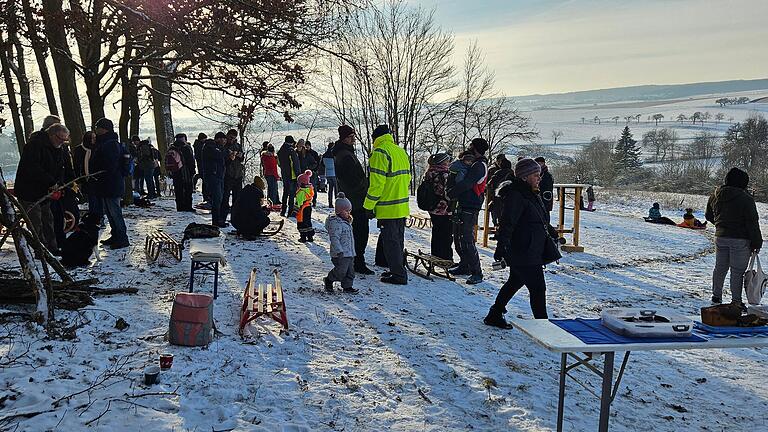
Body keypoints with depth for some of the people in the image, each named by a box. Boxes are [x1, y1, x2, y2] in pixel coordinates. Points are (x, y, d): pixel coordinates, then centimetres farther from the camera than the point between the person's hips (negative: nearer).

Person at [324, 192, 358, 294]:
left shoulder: (347, 222, 15)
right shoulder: (335, 223, -17)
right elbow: (334, 238, -24)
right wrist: (339, 251, -29)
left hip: (350, 253, 10)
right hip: (341, 255, -10)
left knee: (350, 271, 10)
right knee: (340, 271, -6)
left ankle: (347, 286, 20)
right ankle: (328, 280, 15)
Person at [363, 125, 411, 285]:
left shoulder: (379, 153, -14)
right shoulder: (401, 152, 12)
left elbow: (377, 183, -19)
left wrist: (369, 206, -12)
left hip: (387, 208, -8)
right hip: (402, 207, 9)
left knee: (390, 242, -1)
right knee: (398, 240, 18)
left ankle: (398, 275, 2)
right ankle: (397, 269, 28)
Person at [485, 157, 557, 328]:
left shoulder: (532, 194, 14)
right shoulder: (515, 196, -19)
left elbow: (541, 220, 30)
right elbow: (507, 223, -28)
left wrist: (552, 231, 39)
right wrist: (502, 245, -38)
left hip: (530, 252, 11)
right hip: (523, 253, -11)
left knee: (515, 282, 21)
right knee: (538, 288, -6)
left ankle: (494, 316, 33)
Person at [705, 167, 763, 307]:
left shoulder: (715, 196, 3)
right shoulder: (746, 199, -15)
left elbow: (708, 216, 16)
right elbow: (752, 223, -12)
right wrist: (757, 243, -5)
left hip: (720, 238, 6)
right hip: (740, 240, -5)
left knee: (720, 267, 16)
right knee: (737, 271, 2)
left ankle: (716, 295, 25)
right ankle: (736, 301, 7)